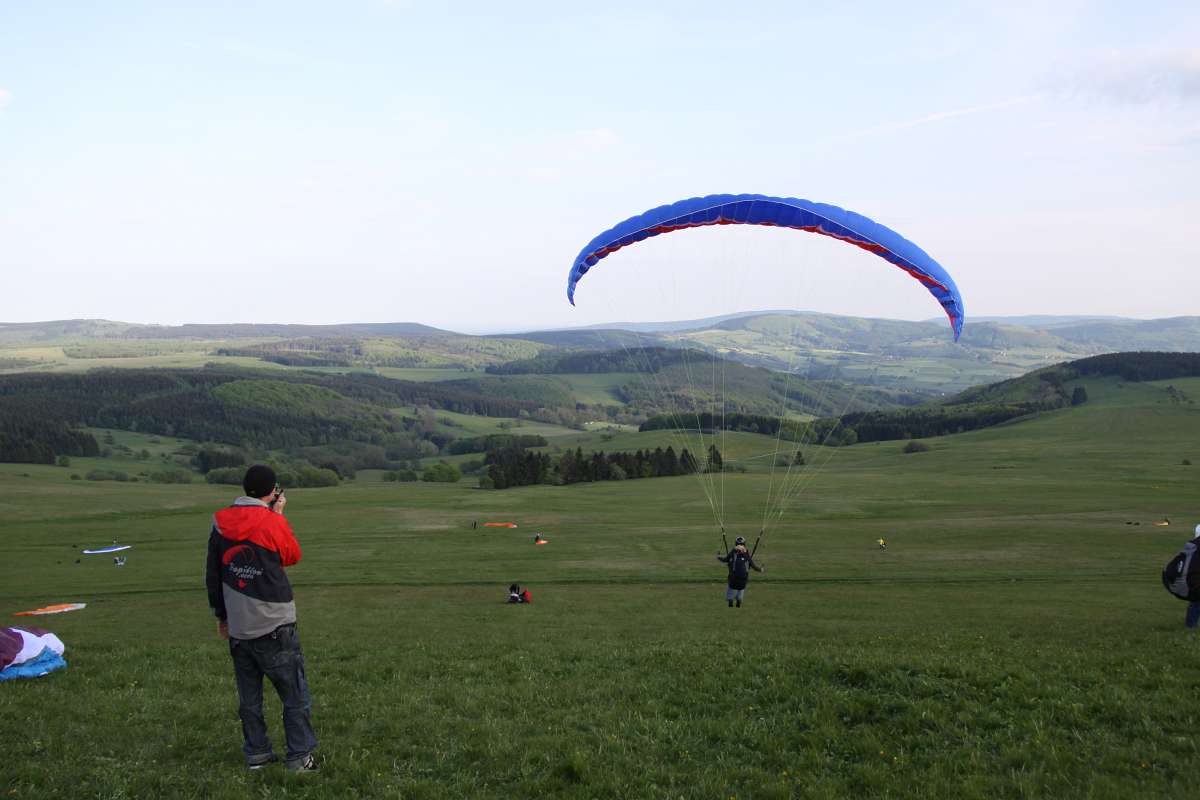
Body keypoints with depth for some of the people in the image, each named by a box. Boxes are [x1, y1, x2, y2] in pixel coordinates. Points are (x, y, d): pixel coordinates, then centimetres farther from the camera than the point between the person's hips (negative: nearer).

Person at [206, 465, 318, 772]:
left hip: (237, 628, 5)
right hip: (274, 626, -5)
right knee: (295, 695, 4)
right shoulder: (273, 523, -12)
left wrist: (221, 614, 20)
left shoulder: (220, 523, 4)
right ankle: (300, 758, 5)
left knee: (249, 696, 15)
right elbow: (293, 556, 6)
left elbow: (213, 574, 10)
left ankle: (256, 753, 22)